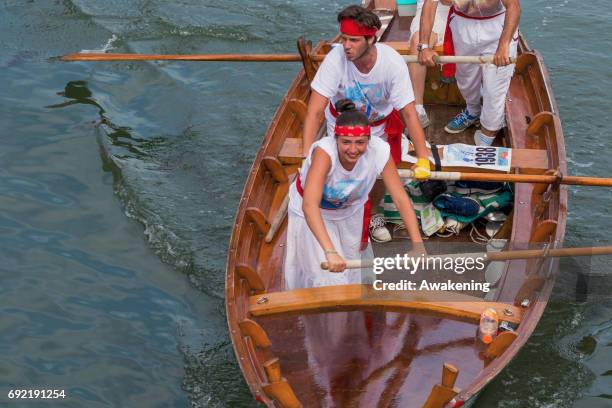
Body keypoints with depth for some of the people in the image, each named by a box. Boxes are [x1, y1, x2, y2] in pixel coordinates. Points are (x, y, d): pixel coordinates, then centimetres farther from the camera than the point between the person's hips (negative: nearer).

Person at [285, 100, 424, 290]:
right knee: (329, 278, -6)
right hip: (312, 214, -4)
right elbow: (309, 205, -53)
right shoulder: (324, 151, -42)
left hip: (351, 212, 4)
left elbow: (401, 199, -27)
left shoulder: (380, 151, -32)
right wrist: (329, 251, -63)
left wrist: (418, 245, -36)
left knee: (349, 267, 19)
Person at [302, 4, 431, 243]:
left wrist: (423, 160, -32)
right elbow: (315, 111, -34)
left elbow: (409, 114, -28)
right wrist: (306, 156, -42)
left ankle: (373, 216, 35)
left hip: (380, 123, 1)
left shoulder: (392, 62, -33)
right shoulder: (335, 59, -35)